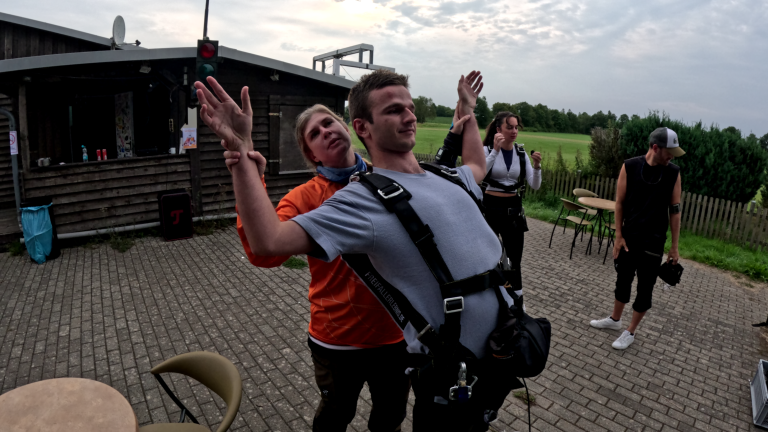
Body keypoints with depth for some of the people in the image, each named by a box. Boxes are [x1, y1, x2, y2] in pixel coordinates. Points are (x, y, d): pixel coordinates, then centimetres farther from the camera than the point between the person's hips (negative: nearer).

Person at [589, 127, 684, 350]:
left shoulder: (673, 173, -6)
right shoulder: (630, 167, -7)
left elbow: (675, 210, -1)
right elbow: (620, 203, -2)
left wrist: (674, 246, -1)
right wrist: (618, 236, -5)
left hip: (653, 242, -1)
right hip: (628, 237, 1)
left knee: (645, 289, 6)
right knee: (623, 280, 17)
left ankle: (630, 332, 22)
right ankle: (615, 319, 37)